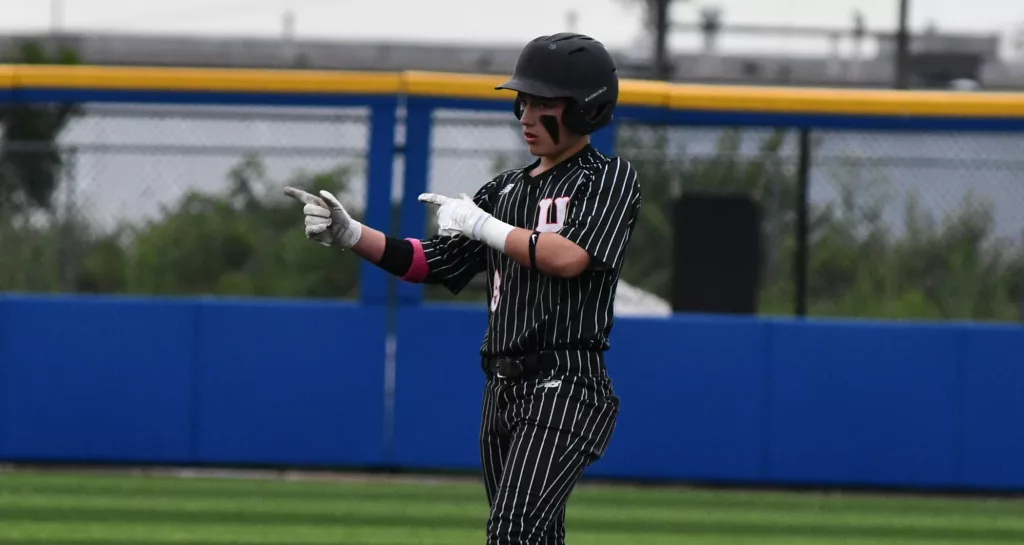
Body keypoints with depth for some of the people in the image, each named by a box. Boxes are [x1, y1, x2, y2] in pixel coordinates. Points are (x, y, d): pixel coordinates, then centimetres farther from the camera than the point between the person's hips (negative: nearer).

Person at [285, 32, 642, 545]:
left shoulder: (610, 177, -2)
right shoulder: (505, 189, 18)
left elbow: (569, 257, -19)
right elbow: (430, 262, 16)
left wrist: (480, 223, -11)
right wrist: (348, 233, 3)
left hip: (565, 387, -8)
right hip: (503, 388, 8)